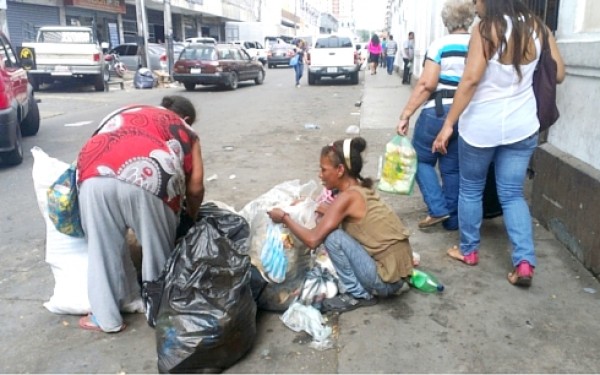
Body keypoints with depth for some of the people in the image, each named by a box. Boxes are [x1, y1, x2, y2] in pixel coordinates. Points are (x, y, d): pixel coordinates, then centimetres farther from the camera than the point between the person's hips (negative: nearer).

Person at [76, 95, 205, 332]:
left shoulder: (126, 112, 37)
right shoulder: (186, 132, 26)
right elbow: (195, 186, 18)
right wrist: (192, 215, 36)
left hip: (95, 176, 3)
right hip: (146, 179, -3)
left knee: (103, 248, 17)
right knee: (157, 248, 17)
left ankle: (106, 317, 27)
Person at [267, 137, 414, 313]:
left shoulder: (347, 197, -18)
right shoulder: (361, 189, 7)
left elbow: (313, 240, -19)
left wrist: (285, 218, -6)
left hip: (388, 279, -9)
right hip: (397, 272, 9)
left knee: (333, 237, -17)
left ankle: (357, 295, -1)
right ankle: (361, 289, 14)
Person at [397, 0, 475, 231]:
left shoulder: (440, 45, -8)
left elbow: (427, 84, -14)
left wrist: (405, 114, -11)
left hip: (439, 111, -4)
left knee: (422, 158, 14)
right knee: (453, 168, 14)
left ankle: (437, 209, 4)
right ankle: (452, 220, 20)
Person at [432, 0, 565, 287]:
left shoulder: (486, 29, -12)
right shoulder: (537, 27, 3)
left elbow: (470, 80, -20)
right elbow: (558, 74, 7)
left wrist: (448, 124, -17)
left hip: (481, 125, -4)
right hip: (522, 126, 5)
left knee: (470, 190, 15)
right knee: (512, 194, 12)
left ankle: (468, 250, 27)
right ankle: (525, 261, 2)